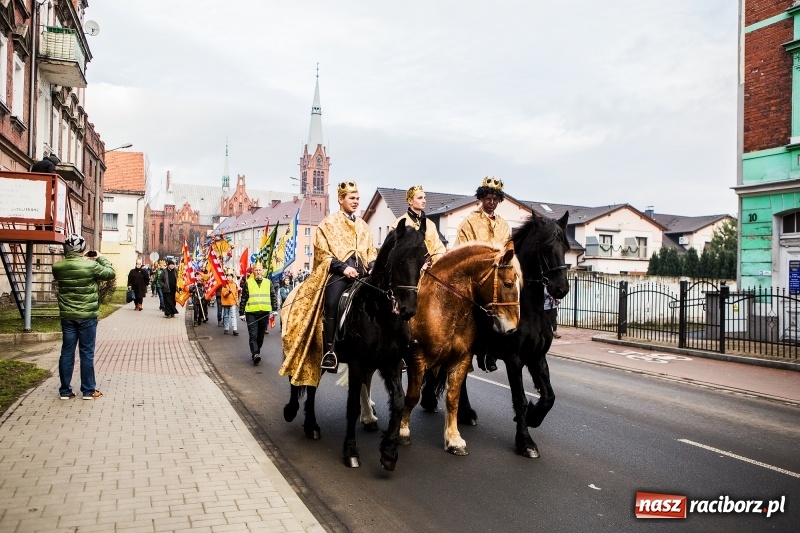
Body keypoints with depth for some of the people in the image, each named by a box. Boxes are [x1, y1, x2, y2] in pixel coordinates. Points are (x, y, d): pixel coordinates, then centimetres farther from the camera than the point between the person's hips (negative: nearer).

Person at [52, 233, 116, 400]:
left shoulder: (58, 267, -4)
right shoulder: (91, 265, -16)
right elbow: (111, 273, -2)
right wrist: (100, 258, 9)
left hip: (67, 316, 4)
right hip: (87, 317, -3)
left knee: (67, 352, 10)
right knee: (87, 353, 4)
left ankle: (65, 390, 16)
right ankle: (88, 390, 11)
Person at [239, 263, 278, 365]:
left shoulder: (268, 283, 10)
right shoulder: (248, 283, 4)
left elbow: (274, 296, 13)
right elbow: (243, 298, 5)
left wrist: (274, 309, 6)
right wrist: (241, 313, 4)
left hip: (264, 313, 2)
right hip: (251, 313, -2)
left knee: (261, 336, 10)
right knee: (253, 335, -11)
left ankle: (256, 352, 24)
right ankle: (255, 354, -18)